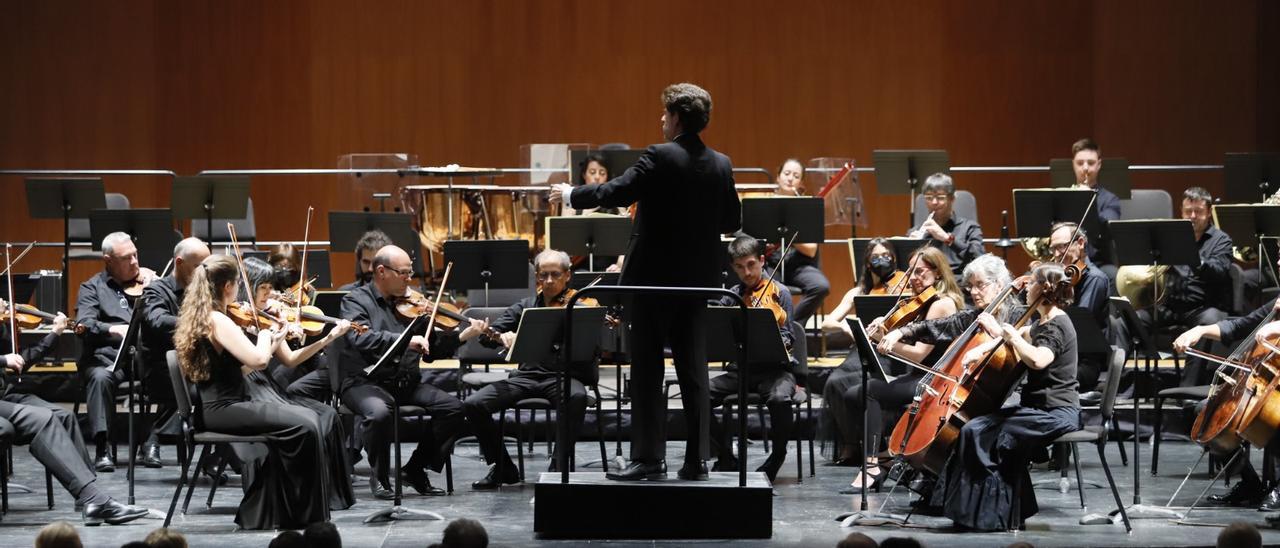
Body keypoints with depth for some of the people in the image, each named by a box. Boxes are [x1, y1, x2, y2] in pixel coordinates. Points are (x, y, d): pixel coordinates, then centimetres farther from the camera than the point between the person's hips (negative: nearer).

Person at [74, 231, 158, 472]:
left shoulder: (147, 280, 20)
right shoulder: (93, 287, 12)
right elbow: (84, 325, -6)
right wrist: (113, 329, -24)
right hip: (109, 355, -2)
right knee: (100, 376, -36)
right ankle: (102, 449, -33)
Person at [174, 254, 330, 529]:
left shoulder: (198, 317, 15)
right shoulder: (218, 321, -16)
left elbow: (242, 366, 17)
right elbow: (257, 360, -25)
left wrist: (272, 344, 9)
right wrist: (265, 336, -5)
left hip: (217, 407, 10)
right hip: (222, 410, -10)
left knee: (306, 418, 2)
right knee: (304, 427, -18)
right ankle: (307, 516, -6)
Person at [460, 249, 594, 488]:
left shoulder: (578, 307, 2)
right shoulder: (525, 307, 15)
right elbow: (491, 335, 7)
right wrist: (501, 336, -18)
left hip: (564, 375, -4)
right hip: (527, 376, 4)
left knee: (577, 397, -39)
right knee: (473, 404, -15)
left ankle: (559, 466, -24)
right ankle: (502, 467, 2)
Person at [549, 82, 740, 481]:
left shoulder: (660, 158, -14)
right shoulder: (721, 166, 4)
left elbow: (616, 193, -18)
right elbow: (732, 221, 11)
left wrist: (570, 195, -3)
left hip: (655, 277, -6)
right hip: (698, 279, 6)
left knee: (647, 372, 0)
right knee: (693, 371, 9)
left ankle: (648, 456, -1)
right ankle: (697, 458, 9)